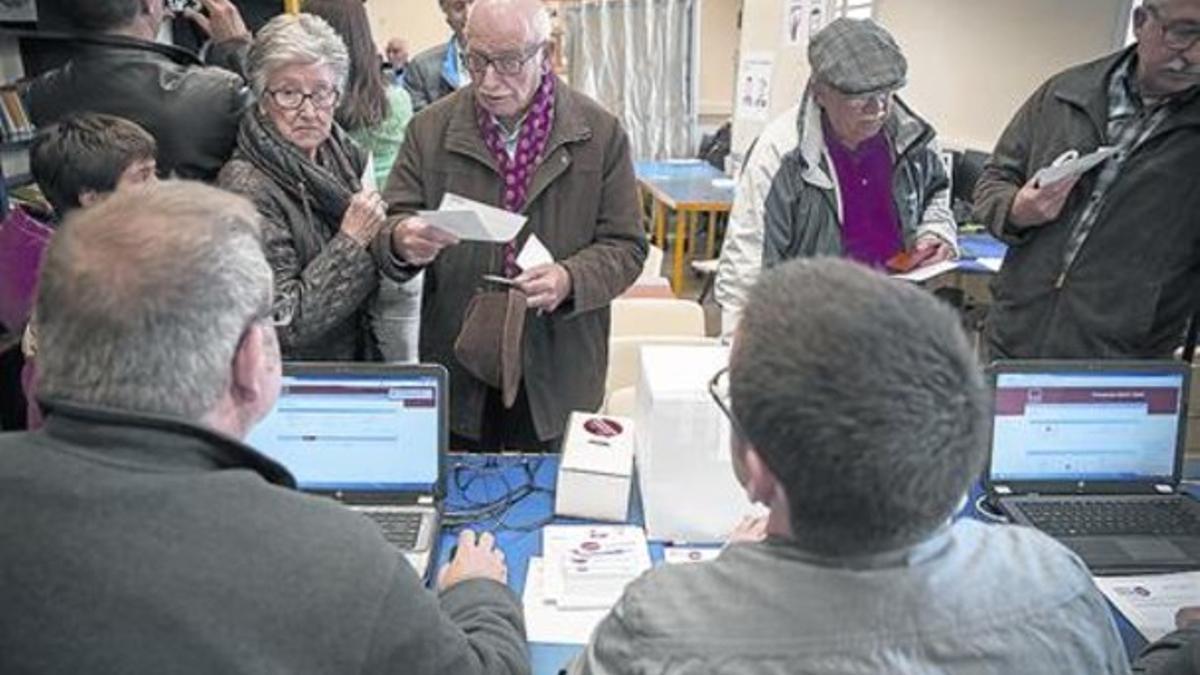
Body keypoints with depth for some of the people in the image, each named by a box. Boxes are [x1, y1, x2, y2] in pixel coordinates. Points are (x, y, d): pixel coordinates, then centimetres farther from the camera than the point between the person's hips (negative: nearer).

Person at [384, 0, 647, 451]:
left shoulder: (600, 134, -2)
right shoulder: (429, 130, 3)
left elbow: (625, 248, -1)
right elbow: (393, 223, 3)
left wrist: (570, 279, -21)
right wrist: (404, 240, -21)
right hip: (456, 369, 1)